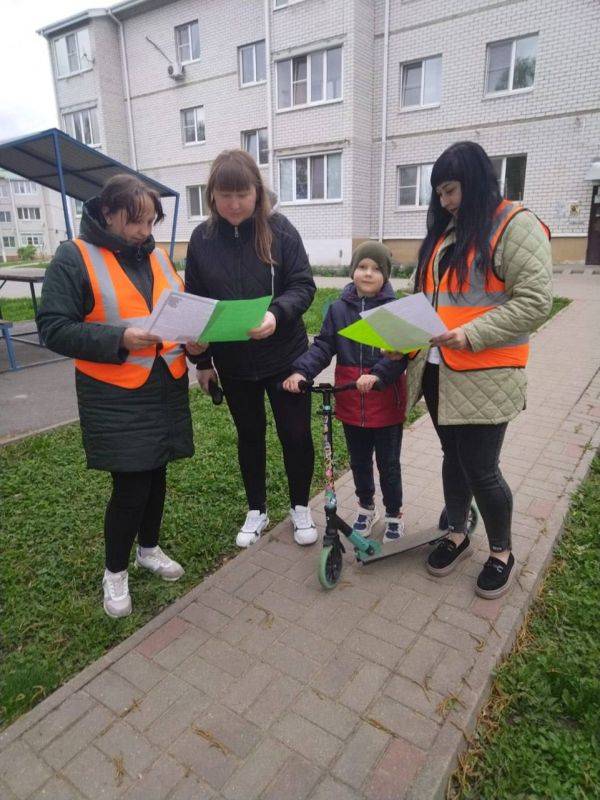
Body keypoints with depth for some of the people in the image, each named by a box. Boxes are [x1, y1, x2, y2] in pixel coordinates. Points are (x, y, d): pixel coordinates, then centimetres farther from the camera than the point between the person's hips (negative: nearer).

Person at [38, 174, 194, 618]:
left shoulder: (157, 254, 10)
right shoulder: (74, 258, -8)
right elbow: (54, 328, -12)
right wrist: (119, 340, -24)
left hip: (167, 387, 6)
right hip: (115, 396, -5)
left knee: (155, 474, 16)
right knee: (131, 485, -2)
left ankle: (149, 548, 40)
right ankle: (115, 572, 23)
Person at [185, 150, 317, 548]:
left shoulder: (279, 229, -9)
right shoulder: (202, 238, -2)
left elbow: (303, 286, -10)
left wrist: (276, 314, -31)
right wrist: (202, 360, 4)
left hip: (284, 355, -2)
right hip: (232, 361, 2)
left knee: (295, 433, 6)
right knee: (249, 435, 15)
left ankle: (301, 507, 30)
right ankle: (257, 510, 33)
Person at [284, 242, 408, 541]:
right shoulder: (338, 309, 1)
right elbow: (323, 345, -4)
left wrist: (377, 375, -32)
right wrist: (301, 371, -20)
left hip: (386, 402, -3)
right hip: (351, 403, 3)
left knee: (388, 464, 11)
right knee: (359, 461, 20)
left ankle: (394, 514, 33)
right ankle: (366, 506, 43)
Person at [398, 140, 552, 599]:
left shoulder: (516, 226, -7)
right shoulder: (446, 232, 15)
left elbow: (535, 301, -15)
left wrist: (470, 336, -23)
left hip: (484, 377, -7)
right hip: (438, 370, 7)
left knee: (481, 469, 1)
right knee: (454, 457, 17)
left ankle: (502, 553, 26)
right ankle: (457, 536, 36)